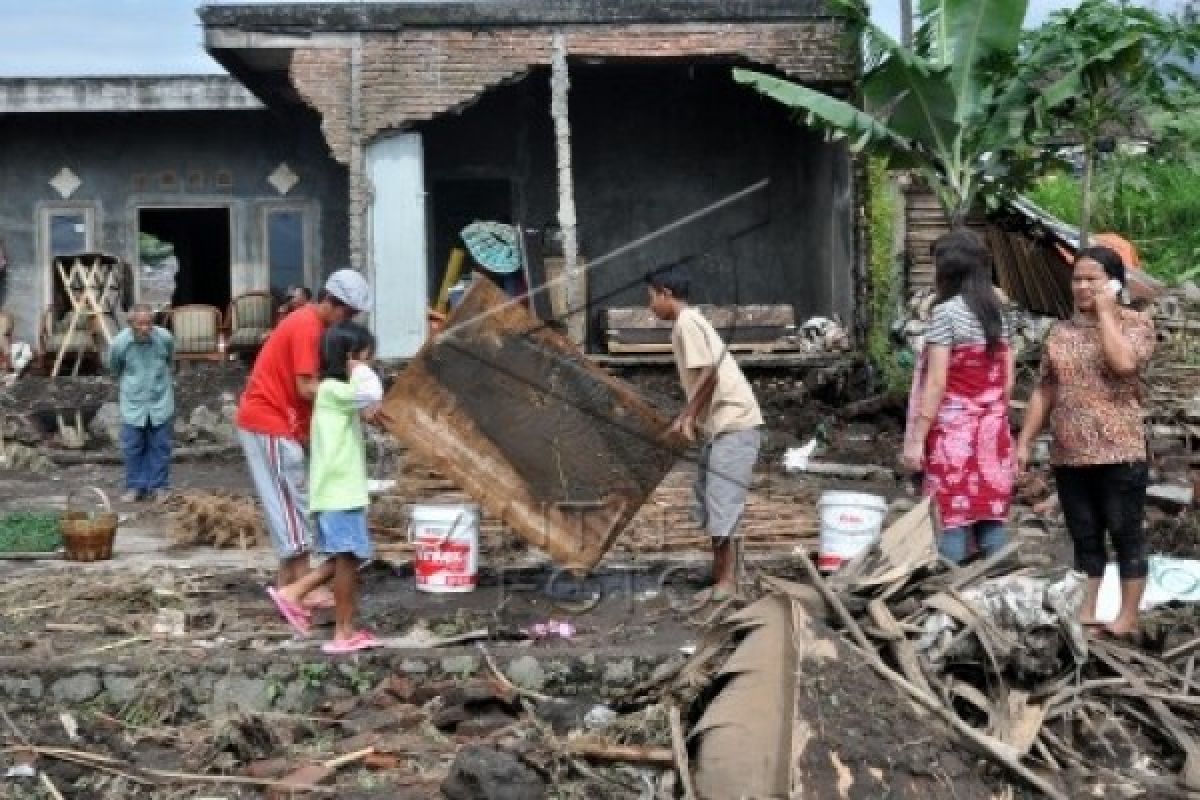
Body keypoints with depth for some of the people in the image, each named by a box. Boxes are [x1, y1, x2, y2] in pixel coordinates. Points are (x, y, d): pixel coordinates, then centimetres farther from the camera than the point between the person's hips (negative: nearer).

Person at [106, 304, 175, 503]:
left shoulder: (165, 338, -14)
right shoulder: (119, 343, -16)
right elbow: (113, 368, 8)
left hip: (161, 402, 0)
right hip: (133, 403, 0)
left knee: (160, 446, 5)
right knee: (132, 447, 2)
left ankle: (158, 486, 16)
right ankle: (135, 487, 14)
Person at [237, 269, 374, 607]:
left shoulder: (308, 324, 15)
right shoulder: (307, 327, -16)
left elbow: (306, 386, 11)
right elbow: (307, 388, -22)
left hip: (279, 422, 10)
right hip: (269, 422, -10)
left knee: (290, 503, 10)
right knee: (292, 503, -8)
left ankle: (289, 585, 13)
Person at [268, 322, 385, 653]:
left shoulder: (337, 392, 17)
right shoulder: (332, 389, -13)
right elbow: (372, 394, -29)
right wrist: (359, 369, -16)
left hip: (342, 490, 10)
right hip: (339, 492, -10)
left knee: (344, 558, 16)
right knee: (347, 558, -4)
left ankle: (292, 593, 19)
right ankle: (345, 633, 1)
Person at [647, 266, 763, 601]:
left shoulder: (686, 322, -13)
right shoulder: (688, 322, 17)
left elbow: (708, 374, -21)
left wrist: (688, 417, -12)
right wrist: (687, 419, 18)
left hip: (734, 423, -10)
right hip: (721, 423, 10)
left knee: (721, 501, -10)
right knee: (709, 496, 14)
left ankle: (727, 578, -6)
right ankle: (722, 569, 20)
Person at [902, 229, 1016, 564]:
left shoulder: (946, 312, -10)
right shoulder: (998, 312, 10)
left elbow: (936, 383, -14)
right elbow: (1007, 379, 12)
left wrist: (916, 439, -12)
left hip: (954, 430, -7)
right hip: (993, 432, 7)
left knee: (952, 522, -4)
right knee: (992, 519, 8)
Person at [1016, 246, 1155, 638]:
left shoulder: (1137, 323, -2)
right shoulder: (1060, 331, 11)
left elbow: (1123, 362, -23)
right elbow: (1044, 391, 13)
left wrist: (1105, 311, -13)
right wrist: (1024, 441, 8)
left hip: (1118, 452, -5)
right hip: (1068, 455, 5)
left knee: (1126, 535, 2)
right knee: (1084, 537, 10)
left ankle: (1127, 618, 8)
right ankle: (1086, 613, 17)